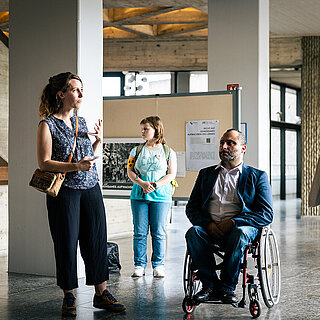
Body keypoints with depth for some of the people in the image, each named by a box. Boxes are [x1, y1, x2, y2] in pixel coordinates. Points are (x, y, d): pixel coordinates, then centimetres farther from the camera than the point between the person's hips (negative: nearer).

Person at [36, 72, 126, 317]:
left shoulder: (81, 121, 13)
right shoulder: (48, 125, -6)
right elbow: (44, 163, -12)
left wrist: (98, 141, 4)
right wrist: (76, 166, -21)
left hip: (91, 189, 6)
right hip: (64, 192, -6)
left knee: (97, 239, 5)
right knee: (67, 243, 1)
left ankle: (101, 293, 15)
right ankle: (69, 296, 15)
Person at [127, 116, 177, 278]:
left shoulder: (168, 152, 5)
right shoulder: (136, 150, 10)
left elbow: (171, 174, 0)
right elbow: (130, 171, 5)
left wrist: (155, 185, -14)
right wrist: (142, 184, -13)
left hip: (161, 196, -2)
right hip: (139, 195, 2)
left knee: (158, 232, 1)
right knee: (139, 232, 1)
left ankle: (158, 265, 11)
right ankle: (139, 265, 10)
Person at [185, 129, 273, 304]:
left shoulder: (257, 176, 12)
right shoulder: (206, 174, 22)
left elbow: (266, 214, 1)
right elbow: (191, 207, 15)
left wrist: (233, 222, -14)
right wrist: (208, 224, -8)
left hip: (242, 227, -2)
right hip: (210, 229, 3)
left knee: (238, 234, -37)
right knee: (193, 233, -31)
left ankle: (227, 288, -21)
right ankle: (210, 285, -17)